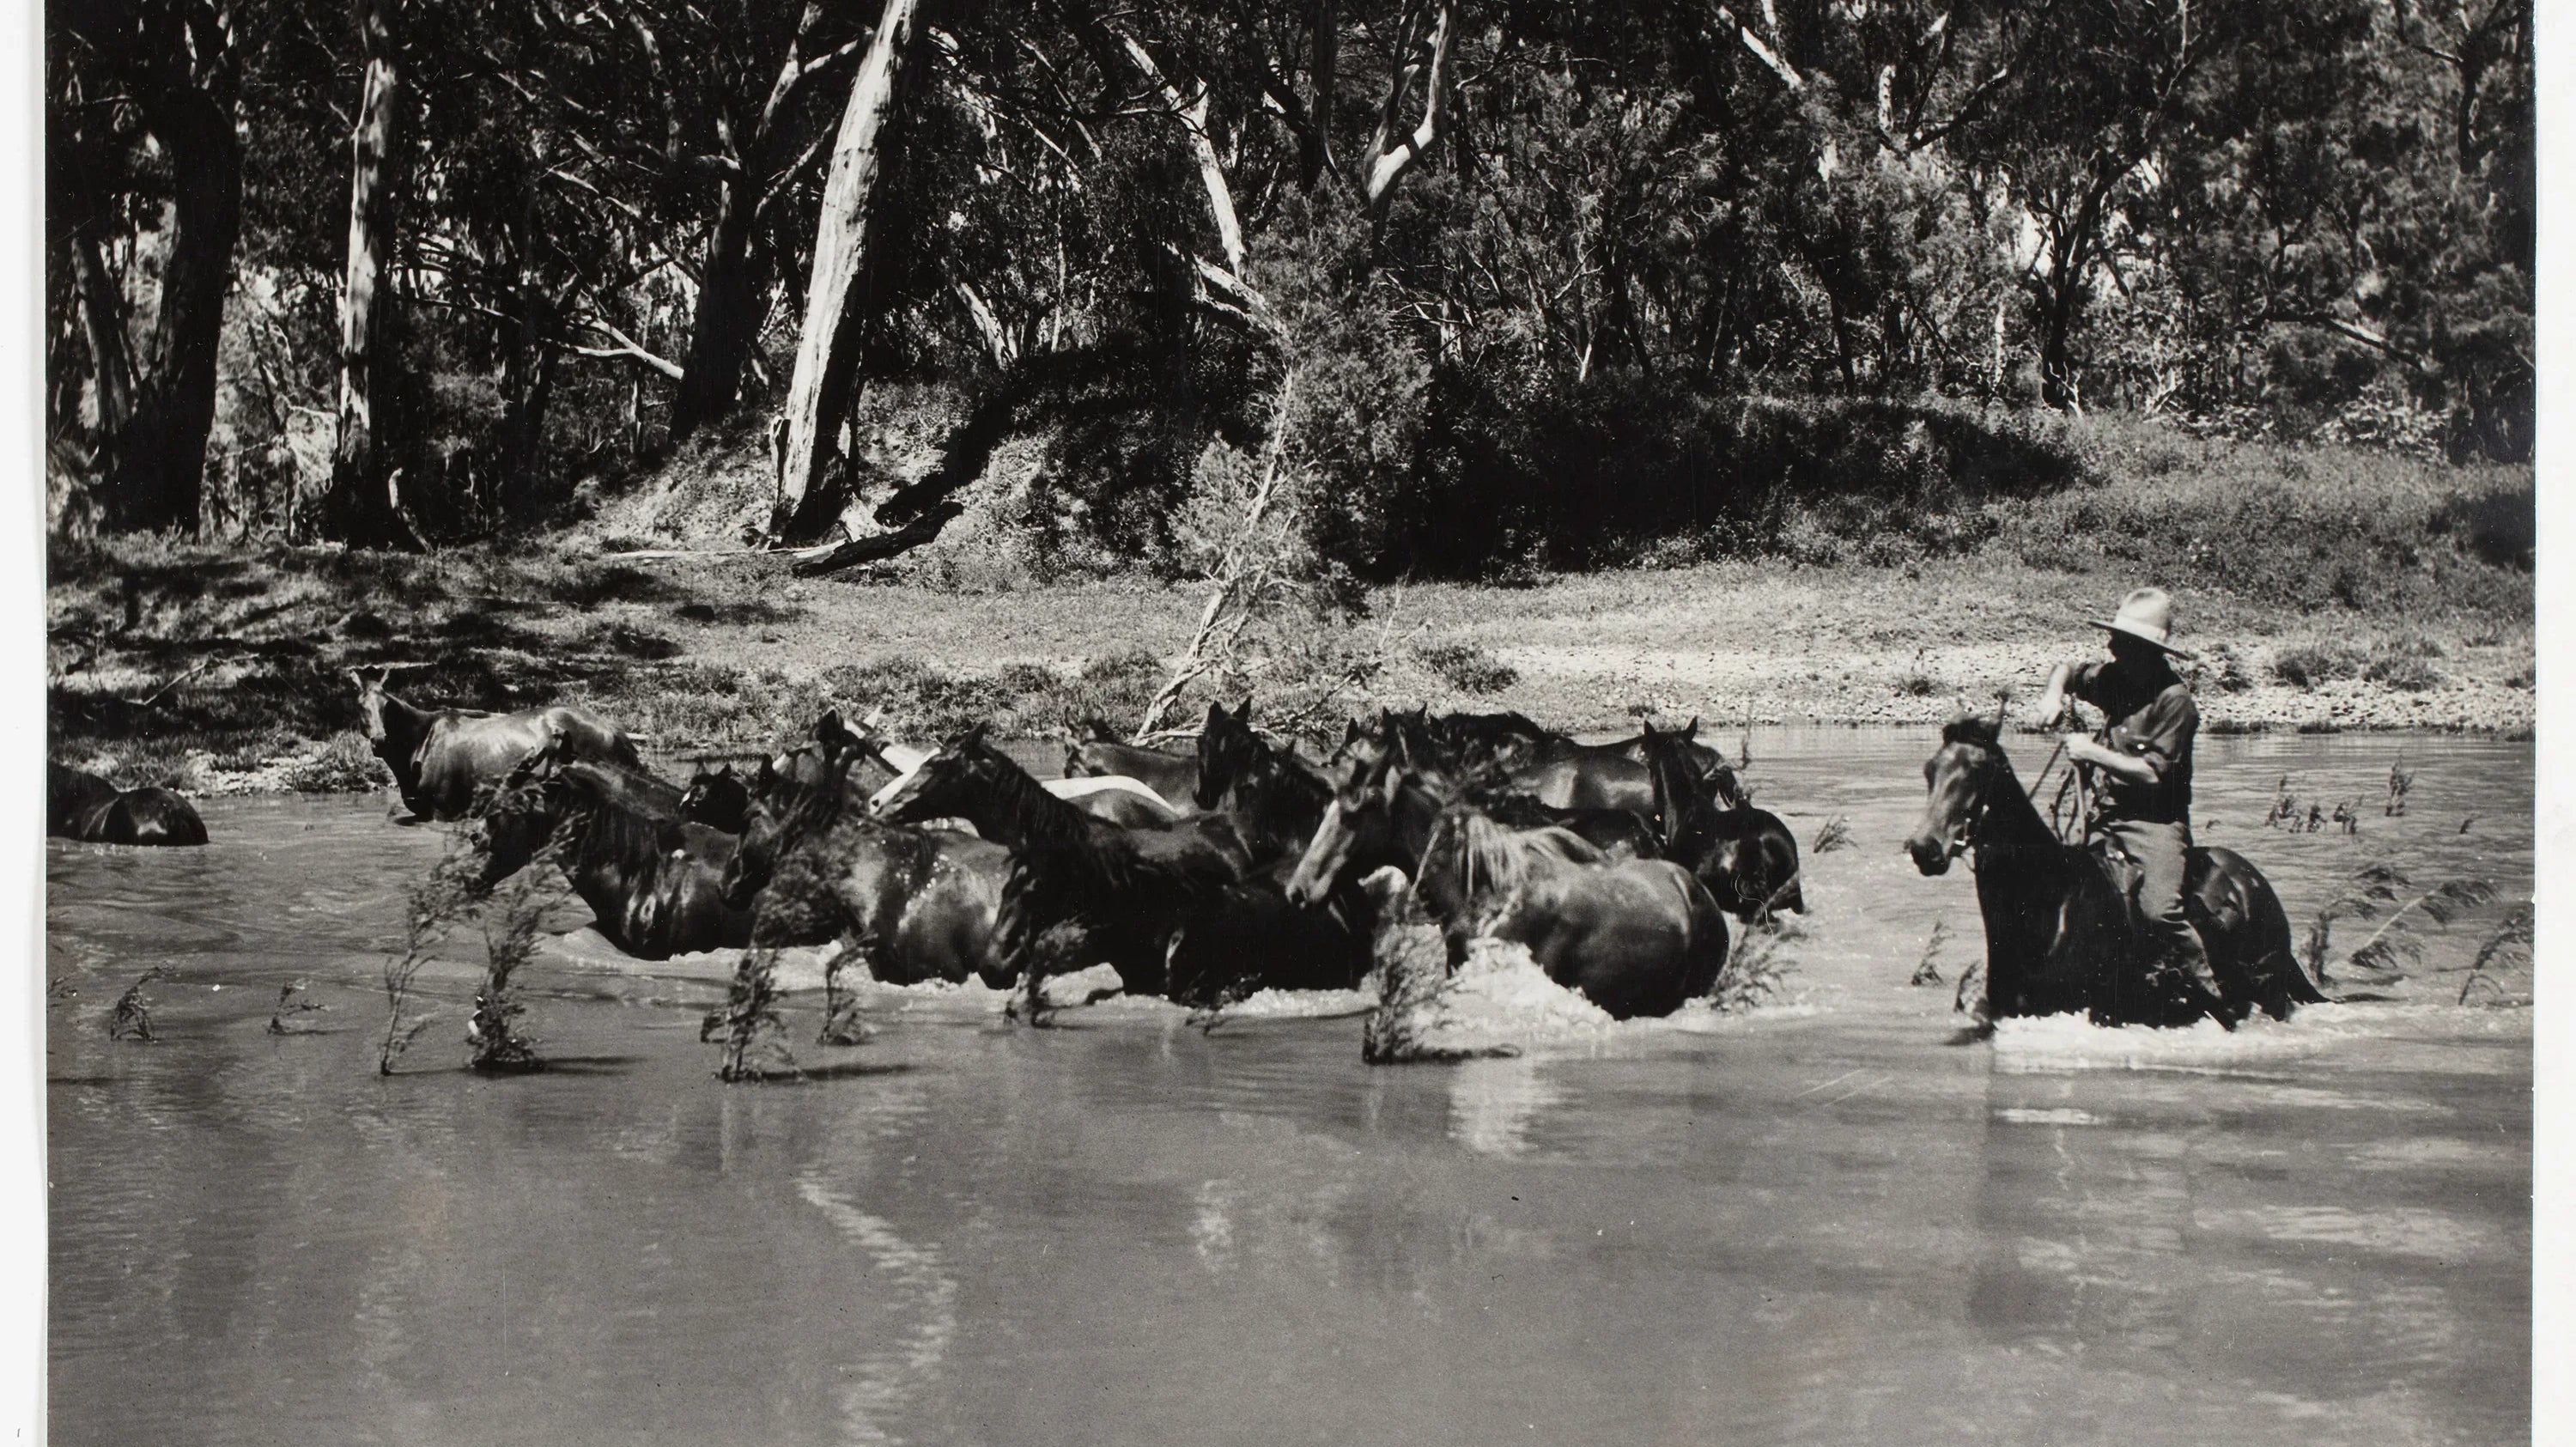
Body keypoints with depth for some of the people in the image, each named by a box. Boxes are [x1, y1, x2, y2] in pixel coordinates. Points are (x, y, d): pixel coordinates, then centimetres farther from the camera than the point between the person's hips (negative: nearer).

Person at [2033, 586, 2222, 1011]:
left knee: (2158, 910, -24)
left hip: (2156, 821, -8)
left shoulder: (2174, 699, -16)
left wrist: (2094, 753, -18)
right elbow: (2069, 669, 24)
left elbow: (2153, 773, -20)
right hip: (2107, 813, 8)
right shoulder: (2113, 677, 5)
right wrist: (2055, 692, 2)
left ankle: (2214, 995, -11)